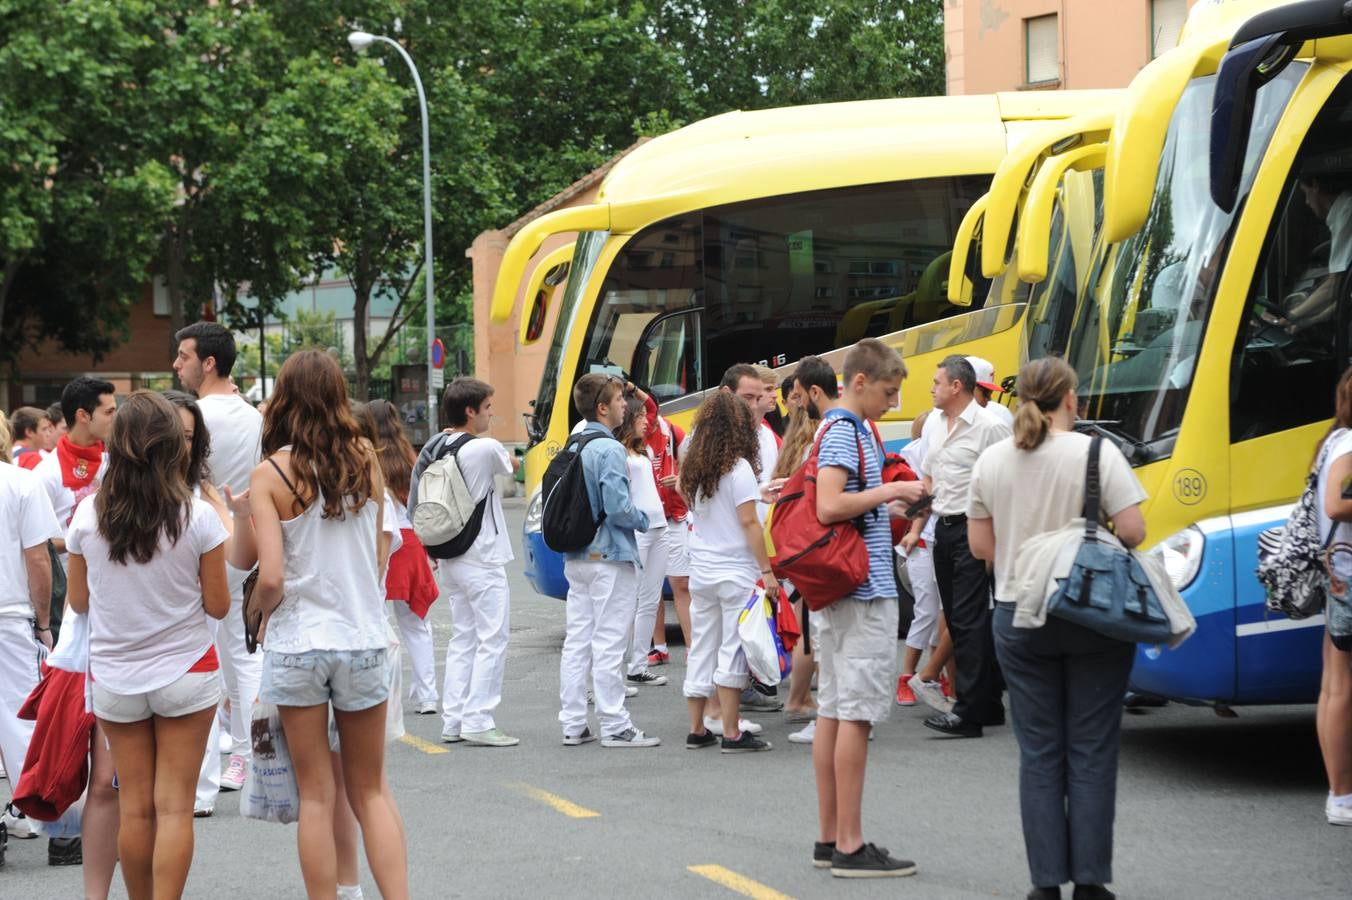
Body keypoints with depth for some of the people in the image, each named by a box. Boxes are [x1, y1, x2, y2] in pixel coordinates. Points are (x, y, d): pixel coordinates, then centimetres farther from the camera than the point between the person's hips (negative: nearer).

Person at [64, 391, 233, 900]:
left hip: (114, 677, 2)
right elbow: (217, 605, -5)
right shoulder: (198, 517, -12)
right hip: (185, 672, -2)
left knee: (134, 806, 10)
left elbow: (78, 601, 4)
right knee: (175, 805, 1)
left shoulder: (88, 515, -6)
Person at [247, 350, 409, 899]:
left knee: (317, 796, 7)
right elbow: (380, 554, 4)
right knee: (371, 791, 13)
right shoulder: (365, 461, -1)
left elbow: (271, 577, -15)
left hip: (298, 642, -2)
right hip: (363, 636, 3)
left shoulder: (270, 474, -10)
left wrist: (265, 616, 5)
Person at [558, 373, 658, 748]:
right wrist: (643, 521, -2)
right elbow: (617, 507, -22)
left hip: (576, 558, 8)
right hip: (609, 557, -8)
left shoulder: (572, 446, 10)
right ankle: (615, 727, -2)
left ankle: (574, 724, 13)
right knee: (609, 643, -5)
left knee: (577, 641, 10)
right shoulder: (609, 450, -16)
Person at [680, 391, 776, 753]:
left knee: (701, 650, 11)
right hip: (735, 573, -6)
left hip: (701, 571, 6)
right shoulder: (738, 467, -10)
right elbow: (748, 522, -13)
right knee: (733, 652, -4)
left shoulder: (694, 469, 9)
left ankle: (697, 730, 15)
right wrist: (766, 570, -10)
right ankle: (732, 734, -4)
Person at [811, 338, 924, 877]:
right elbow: (829, 507, -25)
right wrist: (889, 491, -16)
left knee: (834, 711, 11)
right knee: (856, 714, -8)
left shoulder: (847, 429, 17)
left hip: (838, 590, 10)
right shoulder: (845, 432, -14)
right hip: (863, 591, -10)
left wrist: (892, 506, 12)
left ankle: (831, 839, 15)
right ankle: (850, 846, -6)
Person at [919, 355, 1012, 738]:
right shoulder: (937, 423, 14)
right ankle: (989, 704, 18)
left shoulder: (989, 427, -12)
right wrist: (916, 527, 15)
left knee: (970, 620, -11)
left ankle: (969, 711, -12)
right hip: (945, 530, 9)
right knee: (956, 618, 11)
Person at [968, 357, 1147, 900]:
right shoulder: (1097, 453, -11)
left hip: (1020, 620, 3)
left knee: (1039, 753, 8)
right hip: (1094, 619, -3)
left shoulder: (992, 461, 1)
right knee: (1091, 752, 4)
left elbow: (980, 545, 5)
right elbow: (1132, 530, -14)